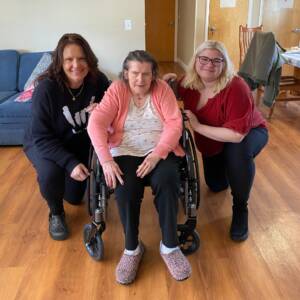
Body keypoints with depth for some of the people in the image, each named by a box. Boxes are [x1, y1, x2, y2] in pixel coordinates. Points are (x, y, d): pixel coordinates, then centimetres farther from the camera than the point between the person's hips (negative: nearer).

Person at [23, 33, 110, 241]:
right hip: (44, 143, -3)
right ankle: (56, 214, 0)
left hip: (80, 142, 3)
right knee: (50, 174, -33)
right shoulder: (46, 89, -28)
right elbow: (42, 137, -27)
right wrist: (70, 163, -38)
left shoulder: (97, 80, -18)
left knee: (75, 197, -1)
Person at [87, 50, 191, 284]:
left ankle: (170, 245, -13)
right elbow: (95, 124, -11)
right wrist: (106, 160, -24)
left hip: (160, 152, 1)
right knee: (125, 188, -29)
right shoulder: (116, 90, 1)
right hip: (126, 152, 0)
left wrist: (157, 155, -22)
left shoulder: (162, 89, 2)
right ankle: (132, 247, -7)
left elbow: (174, 124, -8)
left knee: (167, 182, -30)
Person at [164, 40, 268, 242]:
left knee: (238, 150, -40)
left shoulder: (236, 88, -35)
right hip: (213, 142, 6)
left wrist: (198, 126, -36)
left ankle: (240, 209, -17)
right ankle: (225, 174, 52)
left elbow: (237, 135, -42)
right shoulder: (189, 83, -17)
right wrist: (166, 84, -20)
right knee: (215, 185, 14)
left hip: (249, 133, -5)